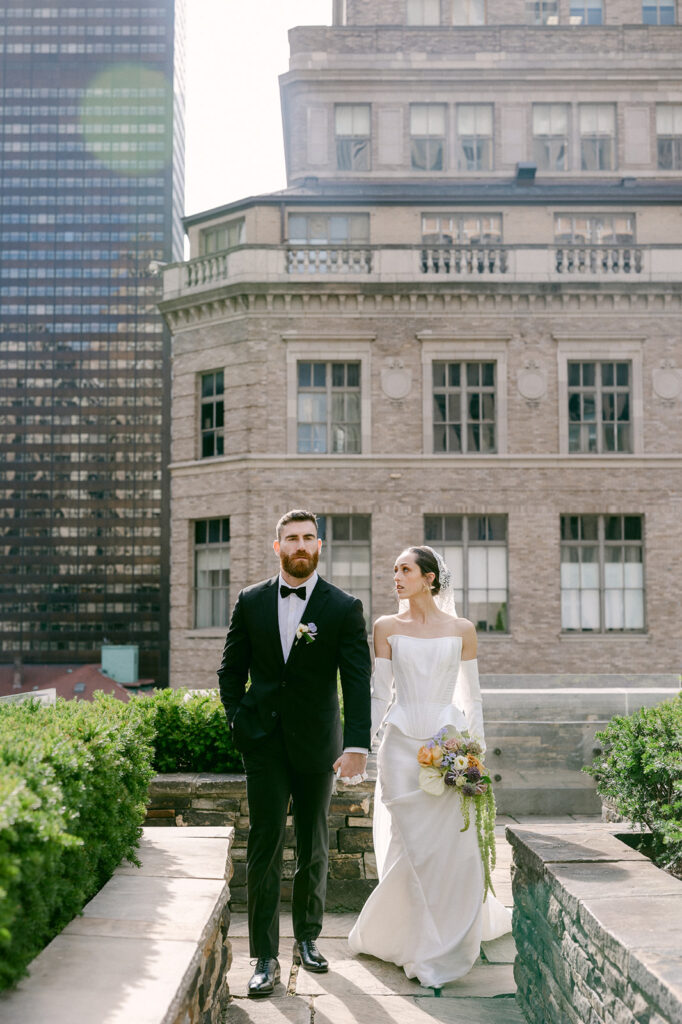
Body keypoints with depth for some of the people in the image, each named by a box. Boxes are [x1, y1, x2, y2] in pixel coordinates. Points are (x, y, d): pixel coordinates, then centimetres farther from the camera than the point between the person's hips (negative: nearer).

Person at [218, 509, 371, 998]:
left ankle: (308, 937, 29)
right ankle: (266, 959, 1)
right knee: (265, 846, -4)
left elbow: (359, 680, -11)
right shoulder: (251, 602, 3)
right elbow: (231, 669, 10)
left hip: (318, 743, 0)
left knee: (315, 848, 12)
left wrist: (358, 745, -21)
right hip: (264, 741, 0)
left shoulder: (344, 608, -4)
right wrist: (238, 721, -1)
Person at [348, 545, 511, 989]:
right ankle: (419, 944, 18)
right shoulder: (387, 628, 5)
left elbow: (472, 698, 7)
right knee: (410, 849, 1)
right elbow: (380, 695, 5)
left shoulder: (461, 629, 4)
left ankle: (447, 947, 19)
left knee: (452, 849, 0)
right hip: (402, 745, 0)